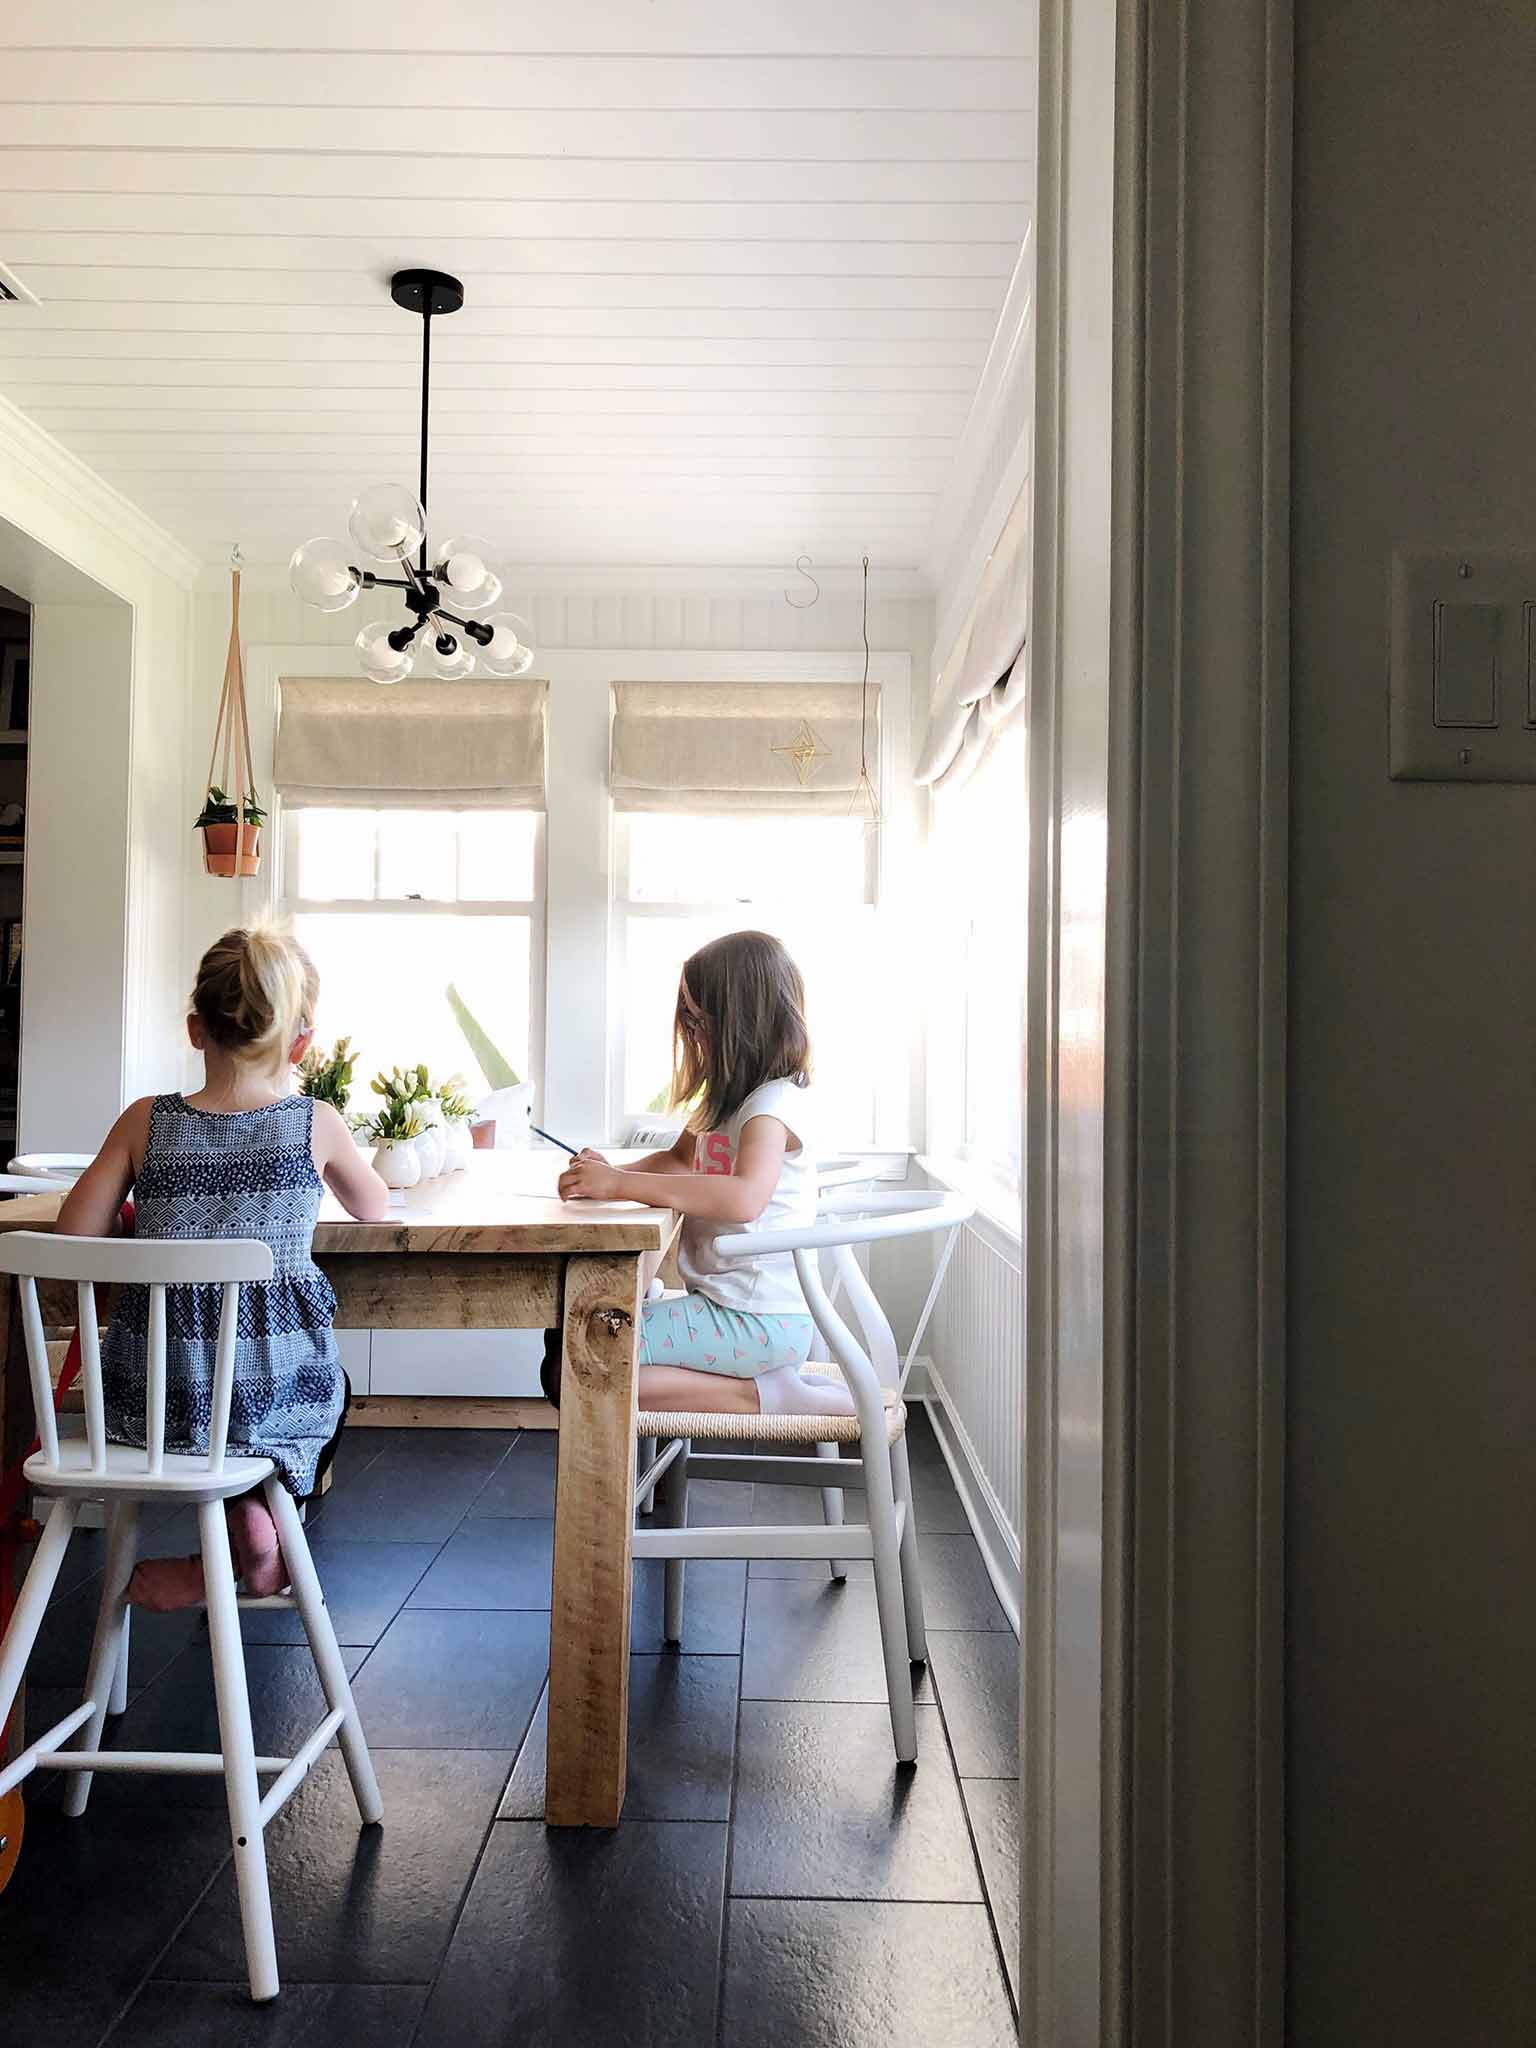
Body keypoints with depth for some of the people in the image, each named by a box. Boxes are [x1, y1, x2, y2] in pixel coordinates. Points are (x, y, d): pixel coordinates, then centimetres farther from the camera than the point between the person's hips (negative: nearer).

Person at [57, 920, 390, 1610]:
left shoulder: (146, 1121, -3)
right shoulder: (316, 1125, -5)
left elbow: (74, 1234, -2)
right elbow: (375, 1210, 13)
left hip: (151, 1397, 2)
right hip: (277, 1393, -1)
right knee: (328, 1386, 35)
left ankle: (242, 1529, 19)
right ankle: (257, 1516, 14)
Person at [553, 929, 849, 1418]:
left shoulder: (776, 1102, -17)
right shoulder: (731, 1098, 15)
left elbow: (744, 1197, -35)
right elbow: (680, 1159, 25)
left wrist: (621, 1185, -31)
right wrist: (610, 1172, 4)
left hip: (757, 1321, -11)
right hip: (722, 1303, 11)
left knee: (570, 1371, -16)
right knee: (566, 1335, 15)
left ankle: (762, 1394, -11)